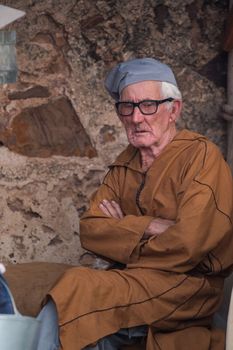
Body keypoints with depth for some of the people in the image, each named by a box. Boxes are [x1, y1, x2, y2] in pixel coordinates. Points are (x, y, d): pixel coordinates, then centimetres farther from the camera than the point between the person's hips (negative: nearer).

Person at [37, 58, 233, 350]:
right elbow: (90, 230, 2)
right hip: (136, 279, 5)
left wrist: (125, 230, -5)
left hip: (189, 282, -5)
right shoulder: (125, 164, 13)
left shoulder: (200, 155, -9)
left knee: (79, 287, -25)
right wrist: (150, 227, -14)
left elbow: (188, 244, -20)